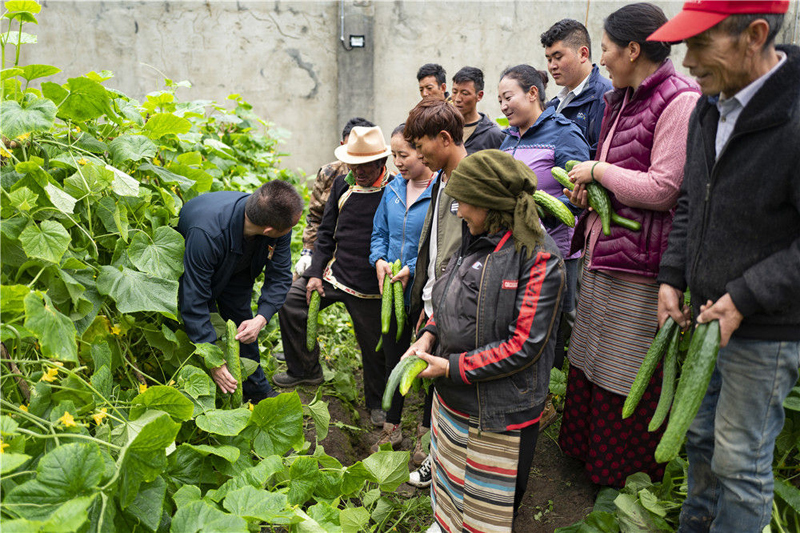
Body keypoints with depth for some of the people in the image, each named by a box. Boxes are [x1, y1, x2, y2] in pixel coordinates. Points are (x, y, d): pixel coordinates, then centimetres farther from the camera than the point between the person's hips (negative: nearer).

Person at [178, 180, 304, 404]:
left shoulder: (279, 230, -33)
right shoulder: (207, 233, -48)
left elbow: (280, 276, -19)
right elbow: (194, 301, -41)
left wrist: (261, 319, -35)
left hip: (236, 272, 4)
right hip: (190, 272, -4)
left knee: (244, 325, 10)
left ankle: (258, 390, 28)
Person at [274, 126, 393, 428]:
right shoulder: (342, 185, 5)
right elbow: (326, 232, 11)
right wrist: (315, 273, 4)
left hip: (369, 286, -5)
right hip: (334, 272, 5)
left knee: (375, 349, 7)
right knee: (289, 301, 1)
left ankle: (376, 403, 33)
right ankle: (306, 370, 20)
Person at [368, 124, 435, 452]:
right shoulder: (392, 190, 6)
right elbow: (379, 233, 13)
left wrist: (413, 268, -22)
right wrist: (379, 260, -5)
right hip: (392, 290, 6)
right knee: (393, 358, 17)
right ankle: (391, 427, 36)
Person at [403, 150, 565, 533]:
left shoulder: (539, 258, -21)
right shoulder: (475, 241, 4)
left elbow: (524, 345, -23)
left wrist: (452, 368, -20)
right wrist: (429, 336, -2)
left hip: (500, 411, -7)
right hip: (452, 399, 7)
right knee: (449, 475, 27)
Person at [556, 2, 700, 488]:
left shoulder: (680, 100, -15)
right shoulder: (621, 99, 14)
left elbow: (662, 189, -20)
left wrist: (597, 169, -10)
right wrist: (588, 187, 4)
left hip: (638, 262, -9)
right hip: (602, 249, 9)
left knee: (629, 371, 5)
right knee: (592, 354, 19)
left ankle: (628, 471, 28)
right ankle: (586, 446, 39)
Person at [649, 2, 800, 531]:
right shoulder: (710, 108, 3)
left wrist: (744, 298, -21)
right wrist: (671, 277, 5)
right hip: (707, 315, 8)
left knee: (741, 460, 7)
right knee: (701, 437, 23)